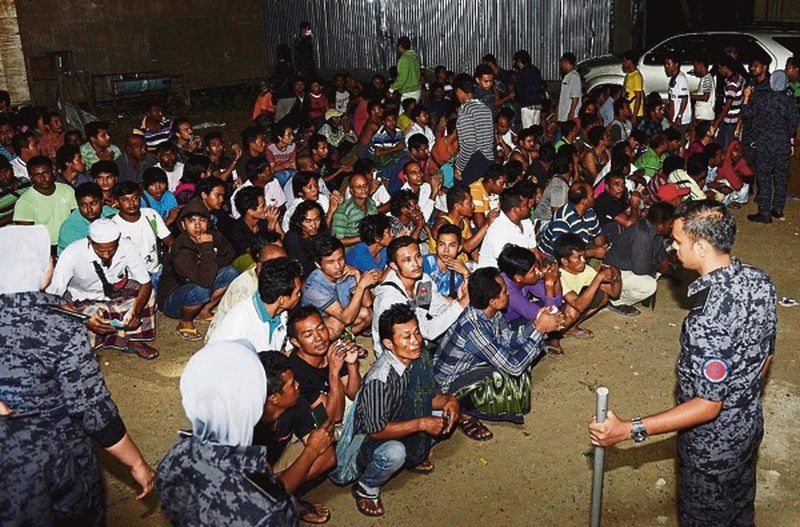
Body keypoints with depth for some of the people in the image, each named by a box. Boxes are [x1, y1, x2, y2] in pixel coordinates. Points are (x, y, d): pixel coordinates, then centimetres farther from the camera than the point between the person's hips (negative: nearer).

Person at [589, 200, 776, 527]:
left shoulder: (709, 320, -38)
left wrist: (628, 430, -32)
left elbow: (707, 406, -32)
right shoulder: (759, 280, -12)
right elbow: (766, 354, 3)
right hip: (750, 424, 7)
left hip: (712, 443, -7)